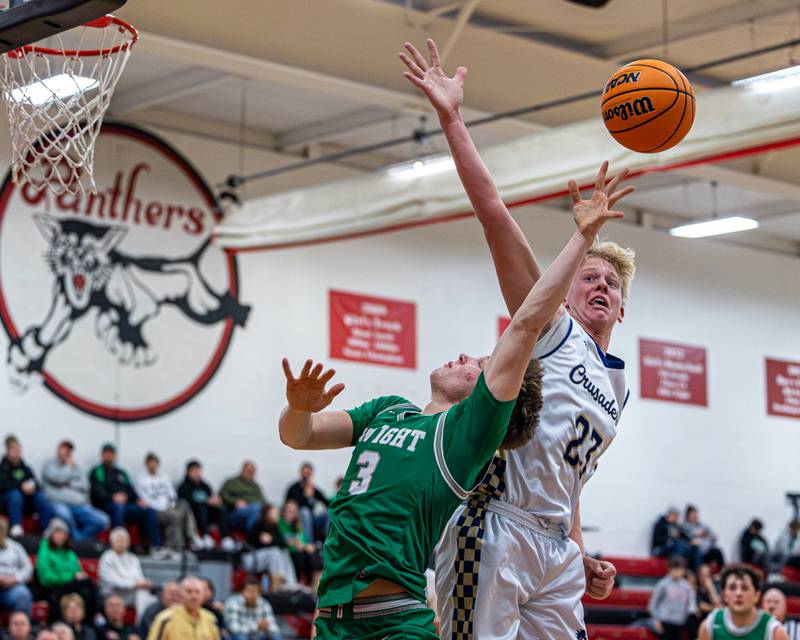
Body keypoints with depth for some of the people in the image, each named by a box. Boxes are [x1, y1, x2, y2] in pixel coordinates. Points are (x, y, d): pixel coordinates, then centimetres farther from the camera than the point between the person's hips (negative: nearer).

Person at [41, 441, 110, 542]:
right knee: (64, 514, -44)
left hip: (78, 504, 5)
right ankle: (78, 540, -25)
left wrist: (69, 484, -1)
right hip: (59, 503, -5)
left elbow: (84, 486, 12)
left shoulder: (76, 467, 25)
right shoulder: (50, 464, 12)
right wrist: (69, 466, 7)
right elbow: (58, 479, -7)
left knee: (103, 521, -19)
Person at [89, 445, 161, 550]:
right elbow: (98, 492, -5)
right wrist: (112, 497, -24)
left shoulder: (121, 473, 32)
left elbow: (130, 490, 22)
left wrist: (138, 500, 0)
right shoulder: (97, 472, 12)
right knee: (118, 507, -40)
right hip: (106, 505, -6)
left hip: (127, 505, 6)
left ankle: (155, 547, -24)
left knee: (149, 511, -17)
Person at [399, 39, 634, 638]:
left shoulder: (615, 386, 23)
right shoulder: (552, 330, 4)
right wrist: (451, 119, -13)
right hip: (494, 536, -7)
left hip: (556, 550, 7)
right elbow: (494, 214, -6)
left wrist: (582, 559, 18)